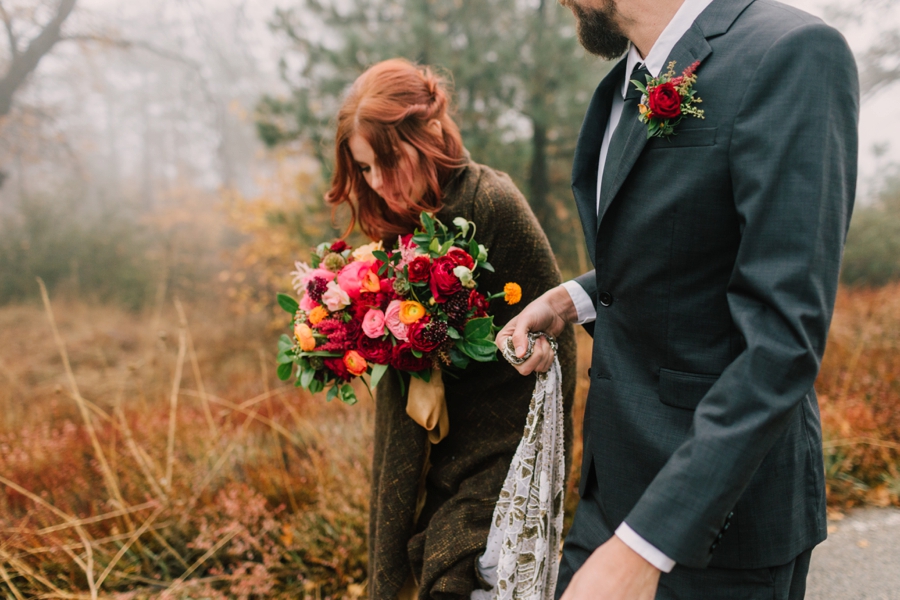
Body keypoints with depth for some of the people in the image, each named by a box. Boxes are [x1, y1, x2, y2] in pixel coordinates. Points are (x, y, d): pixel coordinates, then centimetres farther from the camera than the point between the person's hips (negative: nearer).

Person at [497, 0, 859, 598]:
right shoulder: (630, 82, 7)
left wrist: (643, 545, -28)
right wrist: (574, 299, 3)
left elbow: (783, 335, -26)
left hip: (718, 504, -7)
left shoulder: (792, 55, -20)